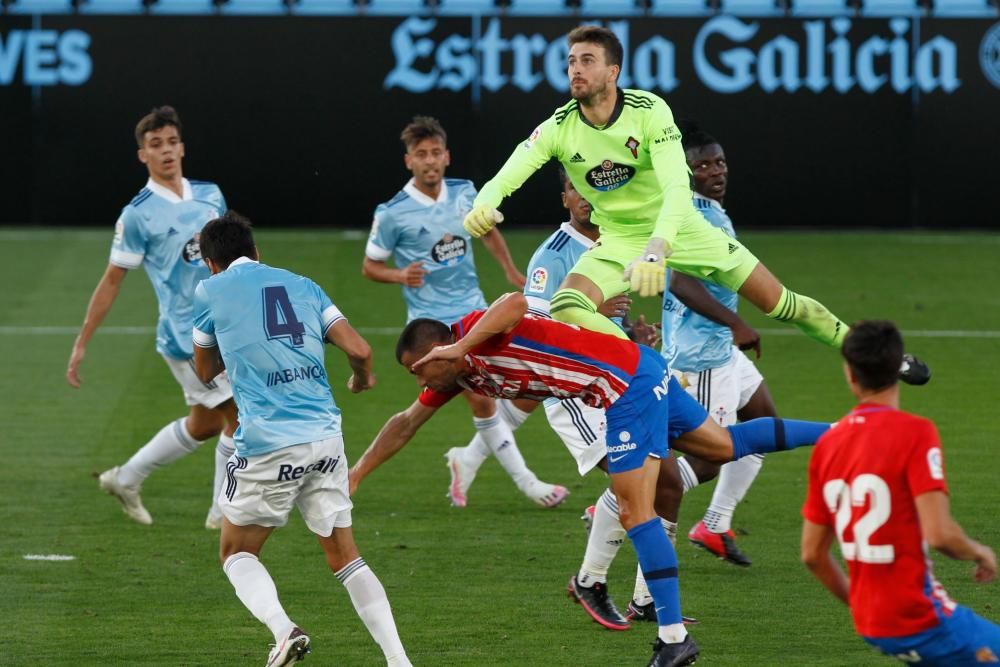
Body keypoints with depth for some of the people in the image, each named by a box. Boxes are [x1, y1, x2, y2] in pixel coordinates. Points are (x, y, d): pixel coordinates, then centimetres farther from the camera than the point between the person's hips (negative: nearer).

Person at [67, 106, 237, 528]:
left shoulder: (210, 195, 7)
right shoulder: (138, 215, -11)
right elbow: (112, 281, -6)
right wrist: (82, 343, -5)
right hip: (188, 336, -7)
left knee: (204, 424, 17)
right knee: (239, 415, -7)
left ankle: (127, 479, 33)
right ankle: (224, 512, 7)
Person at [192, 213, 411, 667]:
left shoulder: (211, 292, 6)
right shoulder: (301, 285, 15)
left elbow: (205, 370, 20)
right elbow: (359, 349, 7)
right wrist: (363, 378, 29)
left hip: (268, 444, -4)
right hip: (325, 438, 4)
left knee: (236, 552, 14)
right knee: (344, 556, 14)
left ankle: (282, 629, -12)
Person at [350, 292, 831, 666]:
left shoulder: (477, 333, -18)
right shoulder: (455, 373, 11)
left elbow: (515, 303, -40)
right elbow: (405, 425, 22)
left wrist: (461, 346, -40)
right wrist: (355, 475, 20)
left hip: (629, 382, -10)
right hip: (642, 373, 10)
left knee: (635, 513, -9)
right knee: (725, 445, 20)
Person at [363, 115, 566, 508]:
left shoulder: (465, 193, 2)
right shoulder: (392, 214, -13)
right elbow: (370, 266, -3)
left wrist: (511, 271, 20)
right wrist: (402, 275, -21)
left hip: (475, 311, 6)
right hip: (434, 321, -6)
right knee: (482, 400, -10)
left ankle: (468, 460, 20)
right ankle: (526, 482, 2)